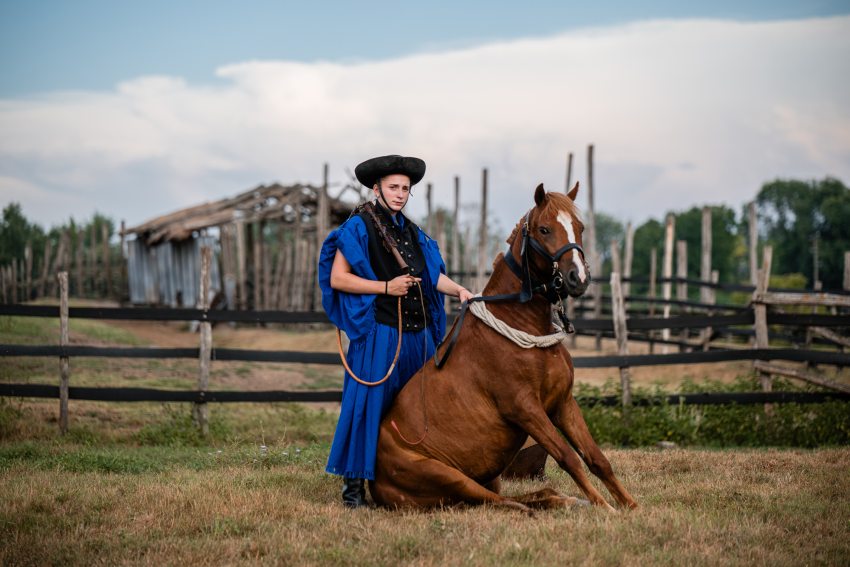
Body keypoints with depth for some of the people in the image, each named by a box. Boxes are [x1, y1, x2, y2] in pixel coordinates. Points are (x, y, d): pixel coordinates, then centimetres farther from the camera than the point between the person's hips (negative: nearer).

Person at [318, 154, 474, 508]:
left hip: (418, 333, 7)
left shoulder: (411, 232, 17)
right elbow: (338, 279, -8)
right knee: (368, 402, -7)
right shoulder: (358, 227, -3)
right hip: (378, 331, -7)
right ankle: (354, 483, -2)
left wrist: (458, 290, -8)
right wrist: (386, 287, -14)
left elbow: (432, 274, 11)